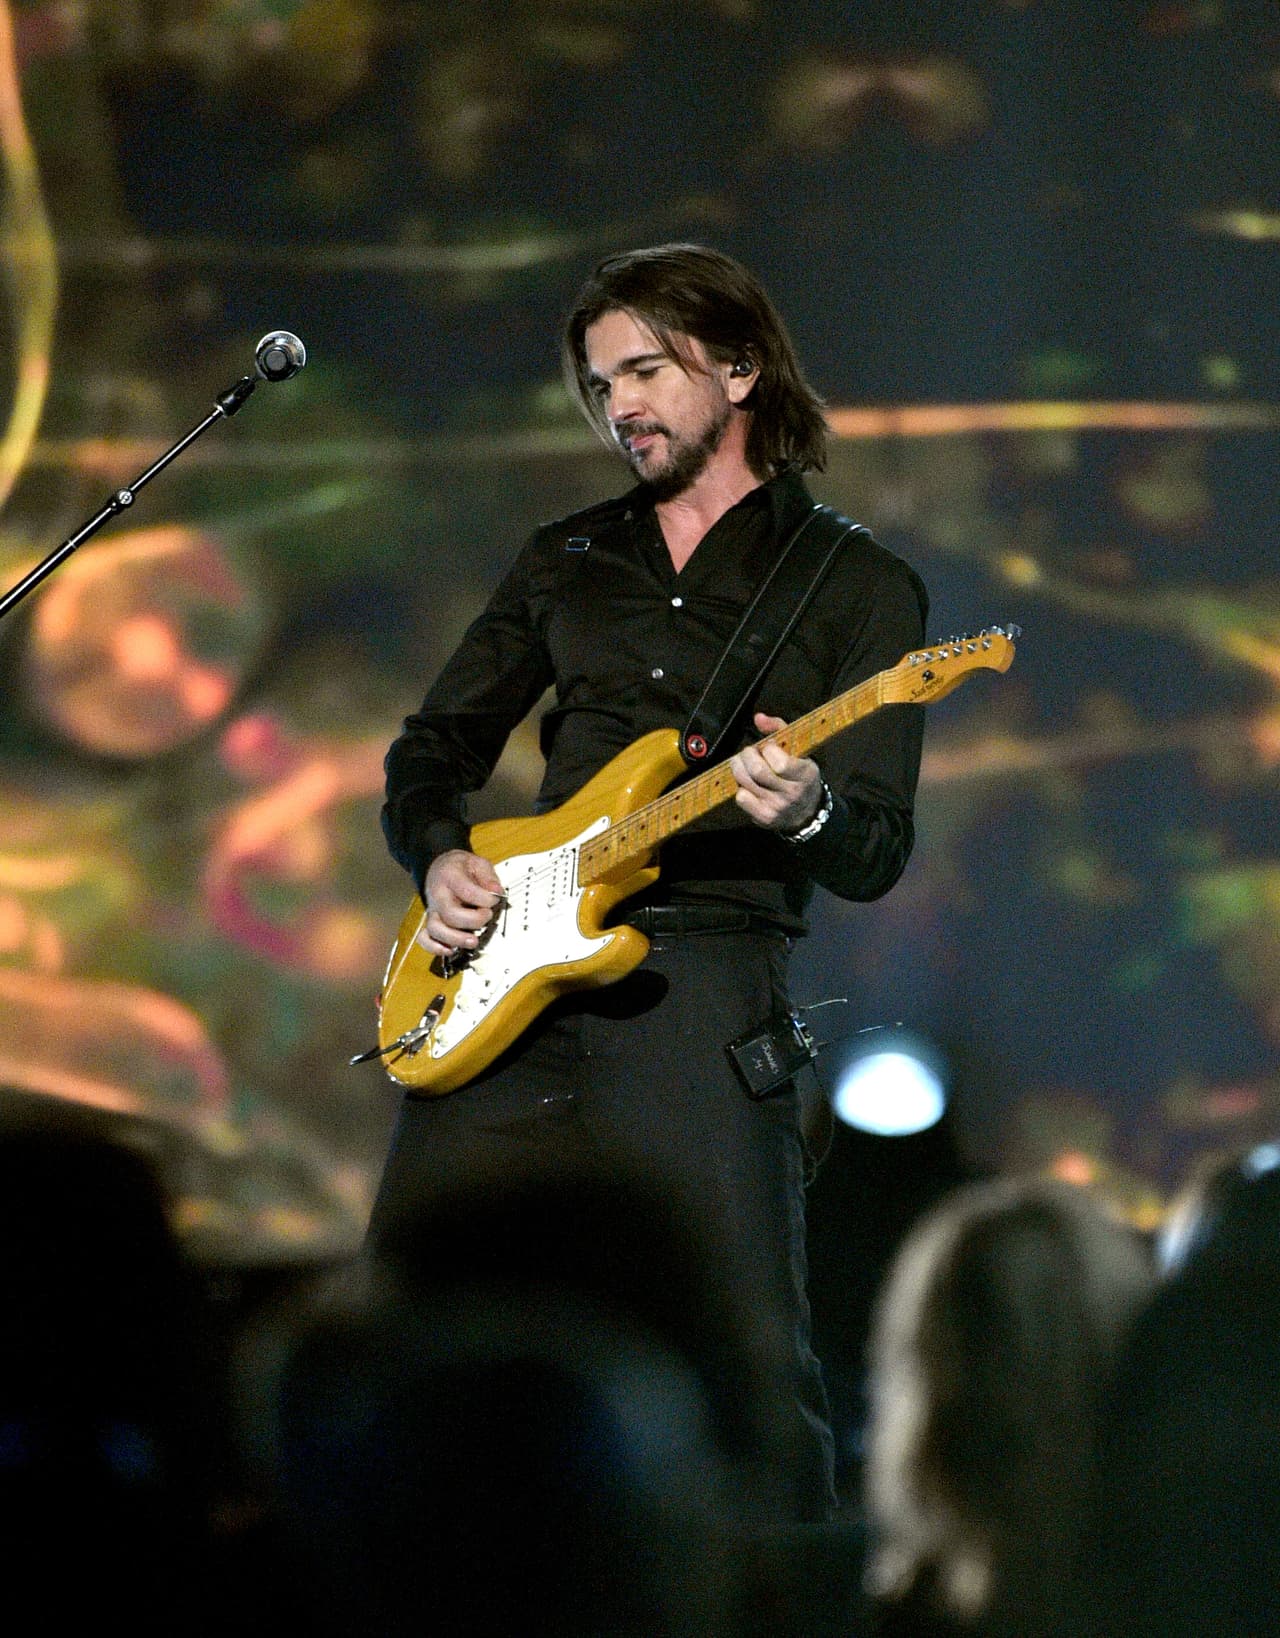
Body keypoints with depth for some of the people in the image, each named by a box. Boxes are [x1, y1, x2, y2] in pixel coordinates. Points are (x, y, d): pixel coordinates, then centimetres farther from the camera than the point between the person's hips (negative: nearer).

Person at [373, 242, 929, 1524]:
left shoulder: (857, 587, 7)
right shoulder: (566, 562, 20)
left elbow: (879, 854, 0)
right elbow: (431, 748, 25)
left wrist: (807, 817, -23)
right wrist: (437, 857, 4)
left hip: (698, 983, -4)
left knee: (748, 1359, -13)